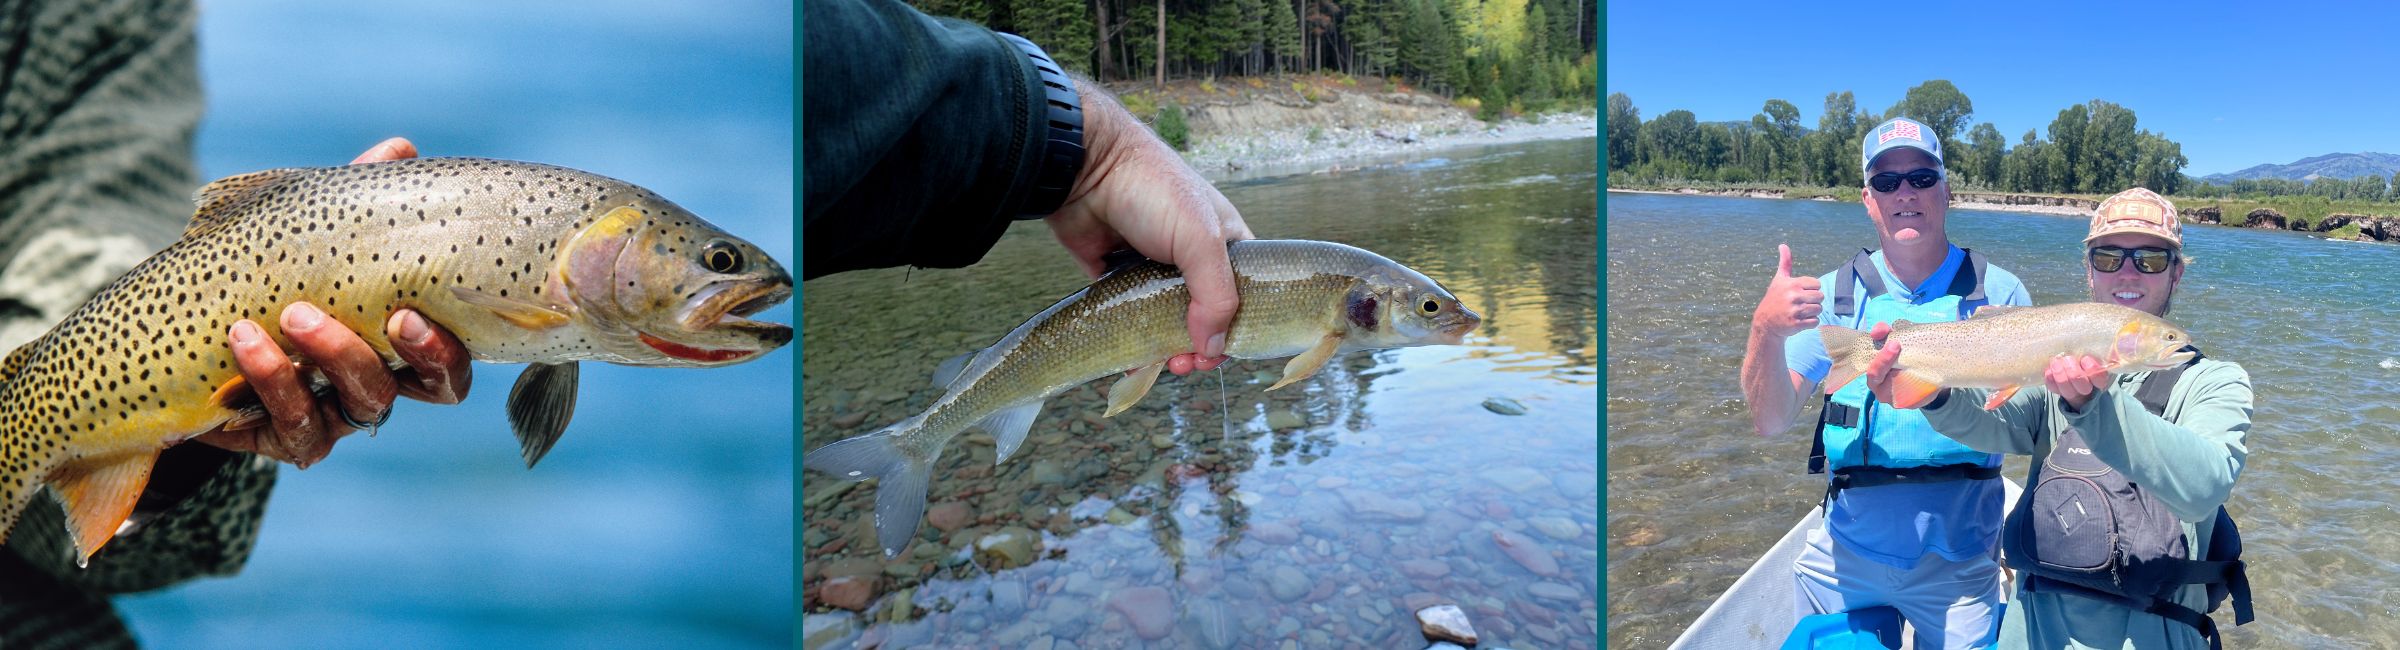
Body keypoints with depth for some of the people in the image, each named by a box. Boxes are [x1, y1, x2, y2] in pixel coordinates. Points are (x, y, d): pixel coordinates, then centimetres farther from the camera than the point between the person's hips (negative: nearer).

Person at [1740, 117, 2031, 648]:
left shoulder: (1999, 293, -1)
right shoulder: (1835, 295, 0)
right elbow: (1771, 421, -7)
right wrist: (1765, 330, -26)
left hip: (1958, 564, -1)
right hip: (1845, 553, 1)